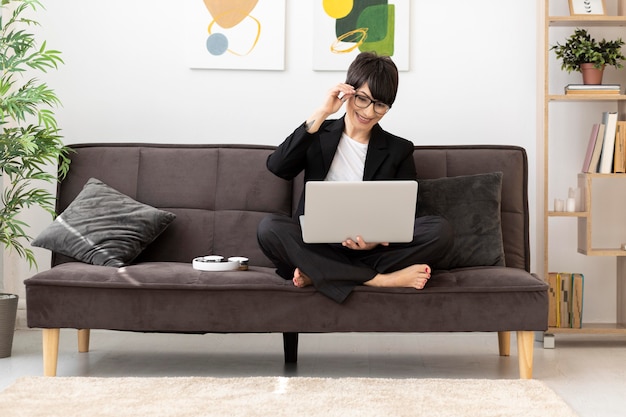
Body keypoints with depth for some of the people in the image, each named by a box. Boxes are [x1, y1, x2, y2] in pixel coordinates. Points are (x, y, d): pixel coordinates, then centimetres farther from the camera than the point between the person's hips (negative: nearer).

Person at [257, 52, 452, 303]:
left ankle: (317, 274, -26)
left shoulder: (399, 150, 12)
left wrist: (377, 240, -19)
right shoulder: (318, 136, 12)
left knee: (440, 230, -24)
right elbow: (277, 167, -7)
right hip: (318, 247, 0)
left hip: (372, 251, 1)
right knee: (269, 227, -30)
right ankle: (378, 280, -31)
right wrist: (320, 114, -10)